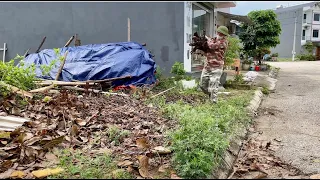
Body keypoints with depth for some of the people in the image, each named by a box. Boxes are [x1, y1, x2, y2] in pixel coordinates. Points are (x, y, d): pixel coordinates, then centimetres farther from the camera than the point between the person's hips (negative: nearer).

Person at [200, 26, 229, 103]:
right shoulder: (213, 39, 12)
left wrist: (208, 39, -1)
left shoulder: (223, 42, -8)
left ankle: (214, 102, 2)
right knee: (202, 85, 14)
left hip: (216, 68, -7)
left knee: (213, 88, -8)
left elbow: (212, 46, -20)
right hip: (207, 66, 7)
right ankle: (210, 95, 37)